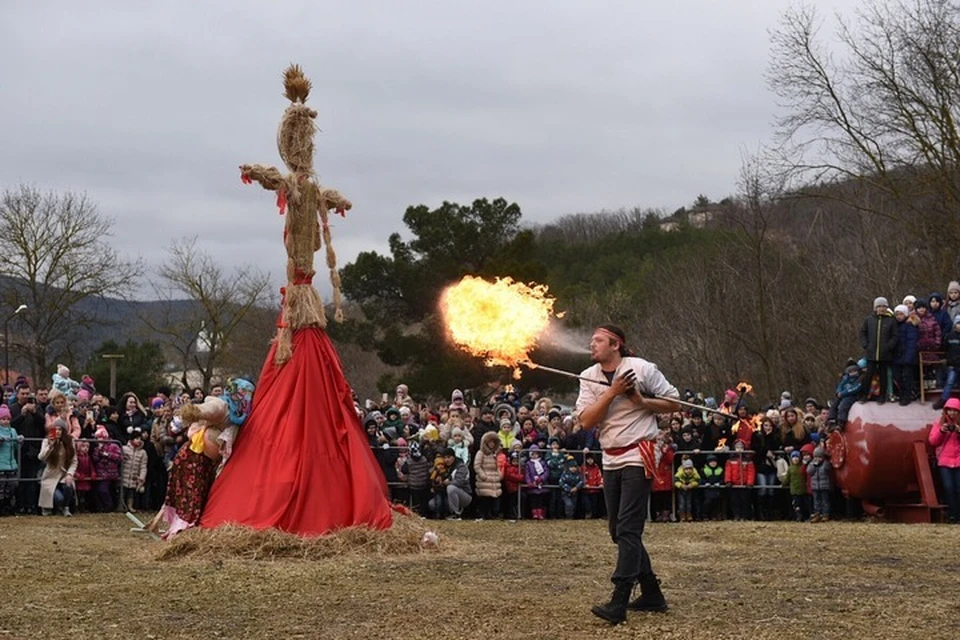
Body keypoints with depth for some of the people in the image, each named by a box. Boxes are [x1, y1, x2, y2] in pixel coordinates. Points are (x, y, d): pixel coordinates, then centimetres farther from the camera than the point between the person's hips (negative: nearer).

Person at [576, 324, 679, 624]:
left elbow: (674, 402, -1)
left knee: (628, 529, -13)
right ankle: (651, 594, 23)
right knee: (619, 530, 11)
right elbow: (586, 421, -7)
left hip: (638, 456, -7)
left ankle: (618, 604, -18)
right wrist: (613, 391, -16)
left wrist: (642, 402, -16)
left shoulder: (642, 369, -8)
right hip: (611, 460, 7)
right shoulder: (589, 377, 4)